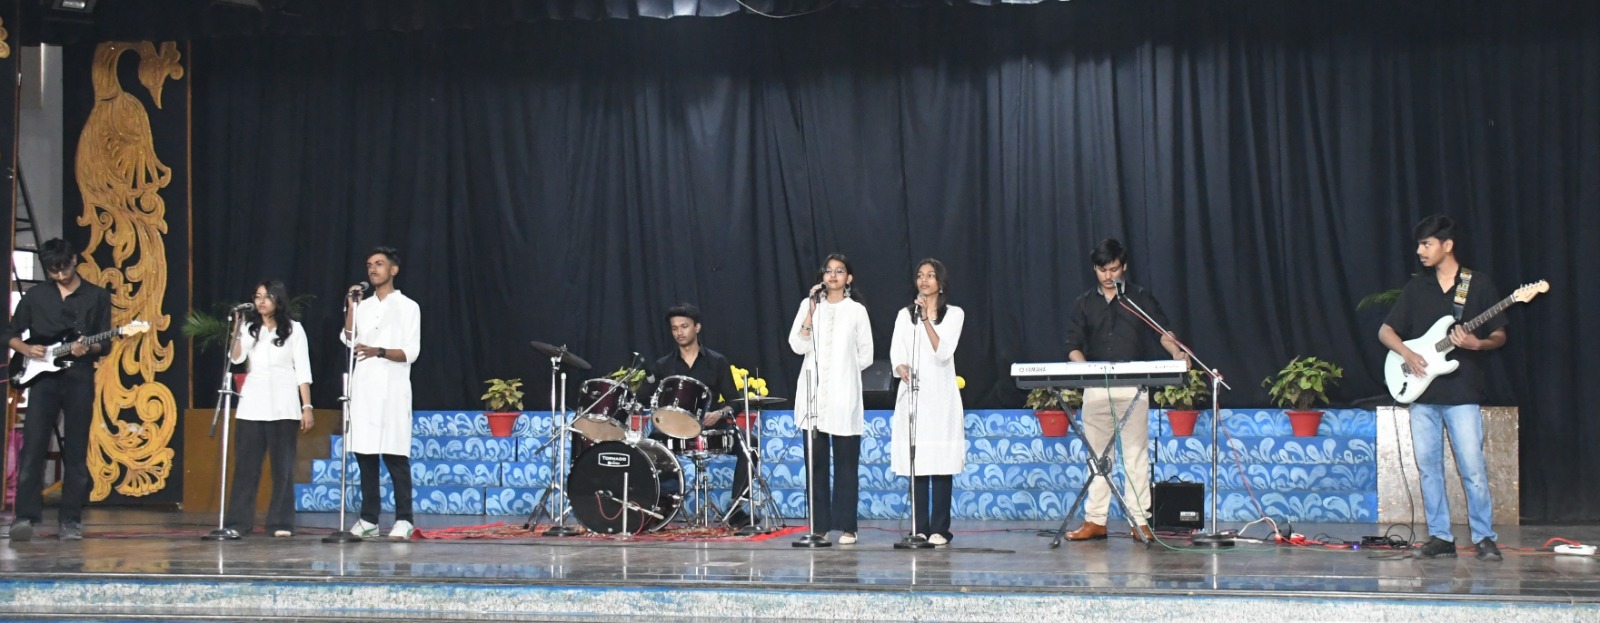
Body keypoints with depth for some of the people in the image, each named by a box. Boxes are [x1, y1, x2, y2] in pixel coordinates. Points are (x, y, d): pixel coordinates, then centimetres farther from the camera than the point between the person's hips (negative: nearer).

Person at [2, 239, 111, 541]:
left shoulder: (97, 296, 6)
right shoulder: (35, 296, 10)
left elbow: (105, 344, 4)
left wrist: (87, 349, -18)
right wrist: (26, 349, -5)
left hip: (79, 379, -1)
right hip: (43, 377, 1)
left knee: (76, 454, 0)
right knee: (32, 449, -10)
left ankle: (70, 521, 5)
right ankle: (26, 516, -12)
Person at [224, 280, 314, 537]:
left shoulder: (293, 329, 4)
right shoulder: (249, 328, 11)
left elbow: (302, 370, 1)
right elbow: (236, 358, -4)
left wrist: (307, 407, -5)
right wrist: (237, 328, -12)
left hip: (282, 405, -2)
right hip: (252, 403, 2)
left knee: (282, 465, 0)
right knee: (246, 464, 0)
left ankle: (281, 523, 3)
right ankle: (238, 522, 3)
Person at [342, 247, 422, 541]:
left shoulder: (407, 307, 3)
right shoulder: (363, 306, 17)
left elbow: (411, 352, -4)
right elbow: (348, 339, 3)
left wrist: (379, 351, -20)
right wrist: (351, 306, -5)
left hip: (391, 388, -5)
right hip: (362, 387, 5)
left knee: (395, 455, -8)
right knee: (365, 453, 2)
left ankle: (403, 520, -7)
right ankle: (369, 519, 6)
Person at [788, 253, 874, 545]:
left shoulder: (857, 310, 5)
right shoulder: (809, 305, 8)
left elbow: (866, 356, 8)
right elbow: (797, 346, -3)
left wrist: (843, 369, 8)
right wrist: (811, 312, -8)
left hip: (844, 395, -1)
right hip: (813, 393, 2)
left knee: (846, 461, -2)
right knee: (816, 460, 1)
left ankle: (846, 526, 2)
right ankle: (819, 524, 6)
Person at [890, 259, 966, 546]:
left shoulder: (954, 314, 5)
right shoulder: (905, 315, 14)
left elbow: (943, 352, -7)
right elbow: (896, 353, 6)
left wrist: (927, 319, -15)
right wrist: (902, 369, -16)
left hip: (940, 395, -2)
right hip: (912, 394, 3)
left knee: (941, 463, -6)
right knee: (915, 464, 0)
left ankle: (939, 529, -3)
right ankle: (920, 528, 5)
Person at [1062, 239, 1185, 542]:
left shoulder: (1141, 298, 7)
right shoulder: (1084, 304, 12)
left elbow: (1161, 331, 1)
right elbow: (1074, 345, 8)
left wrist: (1176, 352, -20)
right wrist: (1083, 366, -14)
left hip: (1133, 388, -2)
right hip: (1095, 389, 2)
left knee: (1136, 454, -3)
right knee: (1097, 456, 5)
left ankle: (1140, 520, 0)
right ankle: (1095, 520, 9)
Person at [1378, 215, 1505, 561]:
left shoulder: (1480, 285, 1)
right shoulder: (1416, 287, 11)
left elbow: (1499, 335, 3)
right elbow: (1386, 331, 13)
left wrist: (1477, 344, -18)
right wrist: (1406, 353, -6)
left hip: (1462, 393, -4)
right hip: (1422, 392, 4)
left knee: (1472, 469, -7)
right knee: (1428, 467, 5)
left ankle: (1484, 538, 3)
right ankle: (1441, 537, 12)